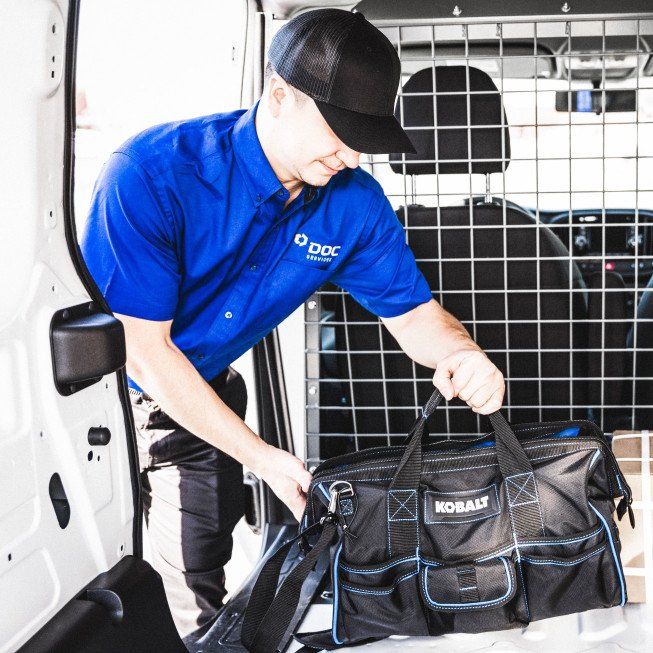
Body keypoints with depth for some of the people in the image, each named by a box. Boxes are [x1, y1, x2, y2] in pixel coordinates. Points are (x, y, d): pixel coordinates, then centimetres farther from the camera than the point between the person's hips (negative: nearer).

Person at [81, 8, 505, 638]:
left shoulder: (354, 202, -14)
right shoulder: (151, 173, -30)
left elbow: (413, 312, -4)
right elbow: (141, 347, -26)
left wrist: (460, 354, -30)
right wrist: (259, 456, -26)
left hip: (201, 393, 4)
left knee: (194, 592, 3)